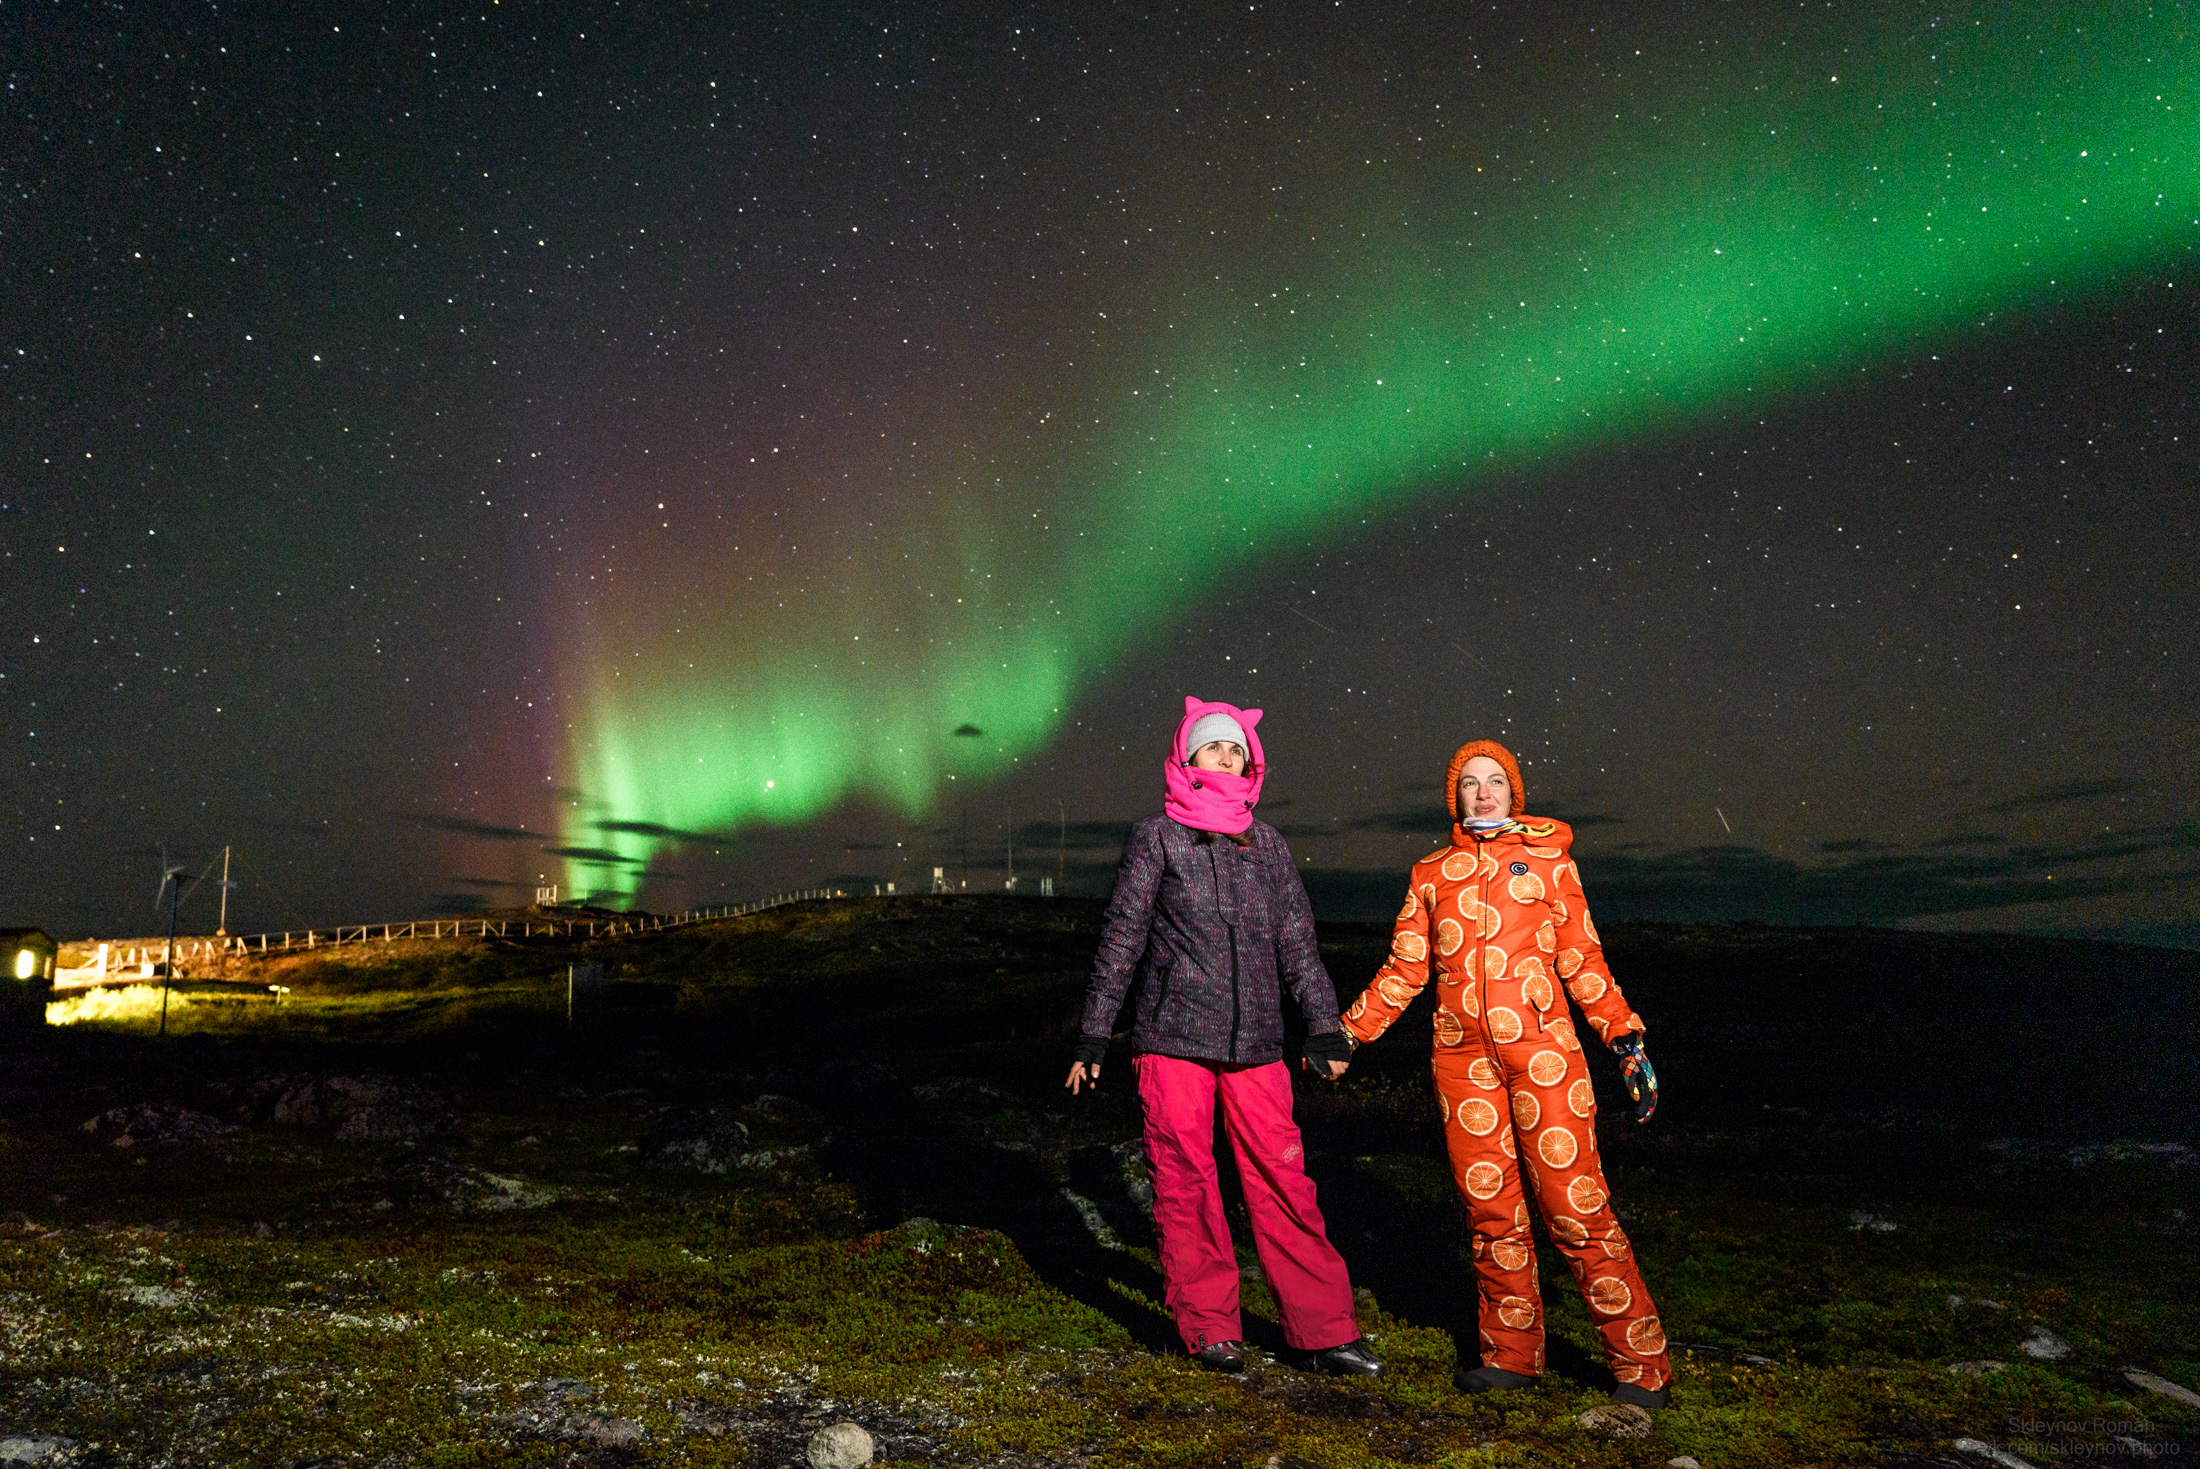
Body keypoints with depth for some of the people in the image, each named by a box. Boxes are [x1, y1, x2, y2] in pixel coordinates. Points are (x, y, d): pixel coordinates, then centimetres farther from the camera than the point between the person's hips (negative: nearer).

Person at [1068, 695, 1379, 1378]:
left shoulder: (1268, 844, 14)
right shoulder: (1157, 837, 4)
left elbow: (1297, 942, 15)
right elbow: (1121, 939, 3)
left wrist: (1324, 1027, 9)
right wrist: (1092, 1037, 3)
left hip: (1255, 1044, 2)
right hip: (1171, 1039, -2)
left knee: (1283, 1181, -1)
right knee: (1185, 1182, 2)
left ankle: (1323, 1331, 9)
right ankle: (1209, 1328, 16)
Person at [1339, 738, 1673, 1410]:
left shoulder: (1548, 861, 10)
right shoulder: (1432, 873, 13)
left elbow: (1583, 962, 10)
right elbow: (1404, 969, 15)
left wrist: (1627, 1039, 4)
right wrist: (1345, 1034, 11)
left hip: (1542, 1048, -2)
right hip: (1463, 1054, 2)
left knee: (1575, 1206, -5)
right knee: (1492, 1209, 4)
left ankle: (1642, 1366, 6)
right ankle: (1513, 1354, 18)